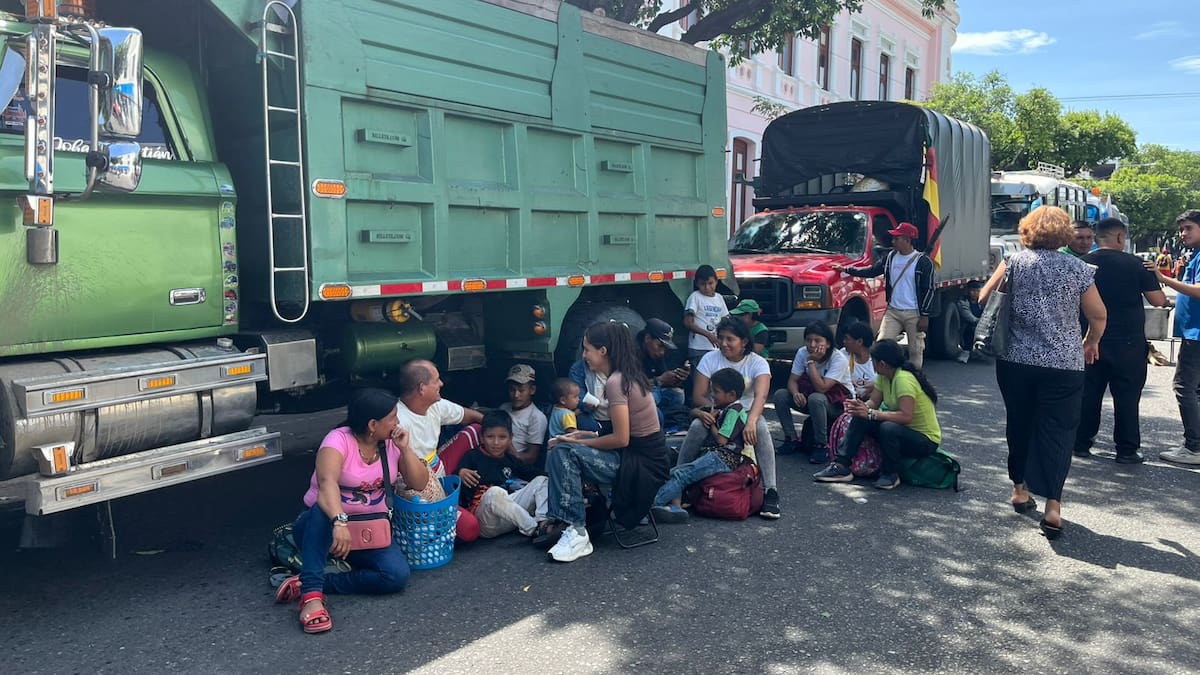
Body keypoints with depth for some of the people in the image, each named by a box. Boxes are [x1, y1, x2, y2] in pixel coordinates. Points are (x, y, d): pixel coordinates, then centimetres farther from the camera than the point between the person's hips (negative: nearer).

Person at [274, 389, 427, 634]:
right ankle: (311, 594, -41)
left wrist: (405, 448, -16)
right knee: (324, 511, -41)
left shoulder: (391, 443, -1)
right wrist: (339, 522, -53)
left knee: (397, 575, -24)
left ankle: (307, 584, -21)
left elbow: (420, 483, -3)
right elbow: (327, 482, -37)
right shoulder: (339, 440, -18)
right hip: (325, 524, -4)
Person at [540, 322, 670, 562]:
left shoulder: (615, 382, -18)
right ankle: (562, 521, 5)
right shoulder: (629, 376, 9)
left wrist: (579, 442, -8)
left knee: (564, 453, -19)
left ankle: (576, 532, -16)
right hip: (643, 455, 10)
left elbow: (621, 439, -20)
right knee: (560, 451, 7)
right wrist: (586, 436, 5)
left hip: (642, 466, -10)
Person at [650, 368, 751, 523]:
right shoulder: (724, 410, 24)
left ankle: (652, 503, -30)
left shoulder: (734, 410, -5)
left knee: (681, 474, -23)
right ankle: (675, 507, -30)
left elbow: (721, 440, -10)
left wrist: (712, 422, 4)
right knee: (675, 471, -11)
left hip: (724, 457, -9)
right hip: (714, 455, 9)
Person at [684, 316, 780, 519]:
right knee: (697, 426, -32)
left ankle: (770, 491, -29)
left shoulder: (757, 363, -9)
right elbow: (698, 397, -8)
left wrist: (750, 421, -46)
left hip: (746, 413, 0)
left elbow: (761, 396, -27)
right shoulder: (710, 359, -4)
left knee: (761, 429, -33)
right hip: (715, 413, 0)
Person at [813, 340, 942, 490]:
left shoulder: (904, 379, -26)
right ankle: (841, 466, -9)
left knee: (888, 428, -36)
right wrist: (860, 406, -22)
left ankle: (891, 474, -12)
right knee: (860, 419, -8)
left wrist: (871, 413, -33)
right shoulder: (883, 376, 1)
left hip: (926, 440, -8)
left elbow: (906, 416, -34)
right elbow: (873, 402, 1)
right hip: (902, 430, 8)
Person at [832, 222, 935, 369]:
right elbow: (872, 271, 17)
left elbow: (928, 290, -7)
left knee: (915, 350, 4)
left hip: (914, 313, -4)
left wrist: (925, 316, -11)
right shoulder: (890, 257, 8)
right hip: (893, 311, 4)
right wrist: (846, 269, 12)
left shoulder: (923, 261, -7)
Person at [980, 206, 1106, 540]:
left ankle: (1020, 488, 29)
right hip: (1063, 365, -1)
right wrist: (1091, 343, 21)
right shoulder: (1078, 268, -1)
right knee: (1057, 431, 2)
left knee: (1019, 424, 16)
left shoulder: (1015, 262, -1)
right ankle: (1053, 507, -4)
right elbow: (1098, 315, 3)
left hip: (1015, 360, 1)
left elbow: (984, 297, 1)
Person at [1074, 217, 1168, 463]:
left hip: (1093, 341, 3)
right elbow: (1159, 300, -6)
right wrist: (1152, 278, 12)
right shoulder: (1136, 264, -9)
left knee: (1089, 394, 11)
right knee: (1127, 397, 5)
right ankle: (1127, 450, 10)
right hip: (1129, 342, -2)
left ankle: (1081, 443, 16)